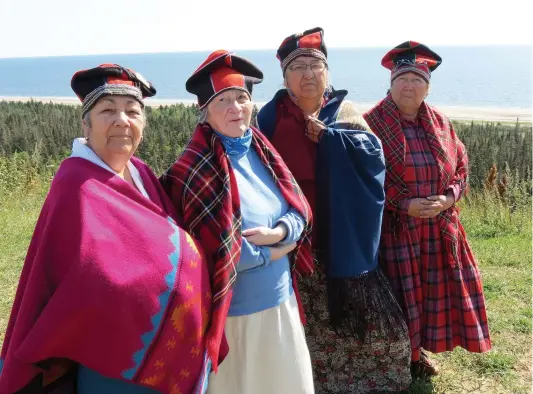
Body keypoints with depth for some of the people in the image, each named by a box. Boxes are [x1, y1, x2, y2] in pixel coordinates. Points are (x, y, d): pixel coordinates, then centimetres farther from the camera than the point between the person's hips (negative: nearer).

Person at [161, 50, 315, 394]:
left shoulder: (261, 152, 3)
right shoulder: (195, 171, -19)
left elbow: (300, 212, 4)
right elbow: (220, 253, -22)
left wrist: (278, 232, -17)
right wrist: (273, 251, -10)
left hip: (280, 302, 7)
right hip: (233, 313, -6)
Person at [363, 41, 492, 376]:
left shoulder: (440, 123, 8)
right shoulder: (372, 124, -9)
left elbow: (461, 166, 10)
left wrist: (447, 198, -9)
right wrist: (404, 205, -19)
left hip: (439, 227, 5)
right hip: (394, 227, -5)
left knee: (434, 289, 12)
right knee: (397, 293, 2)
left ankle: (418, 350, 31)